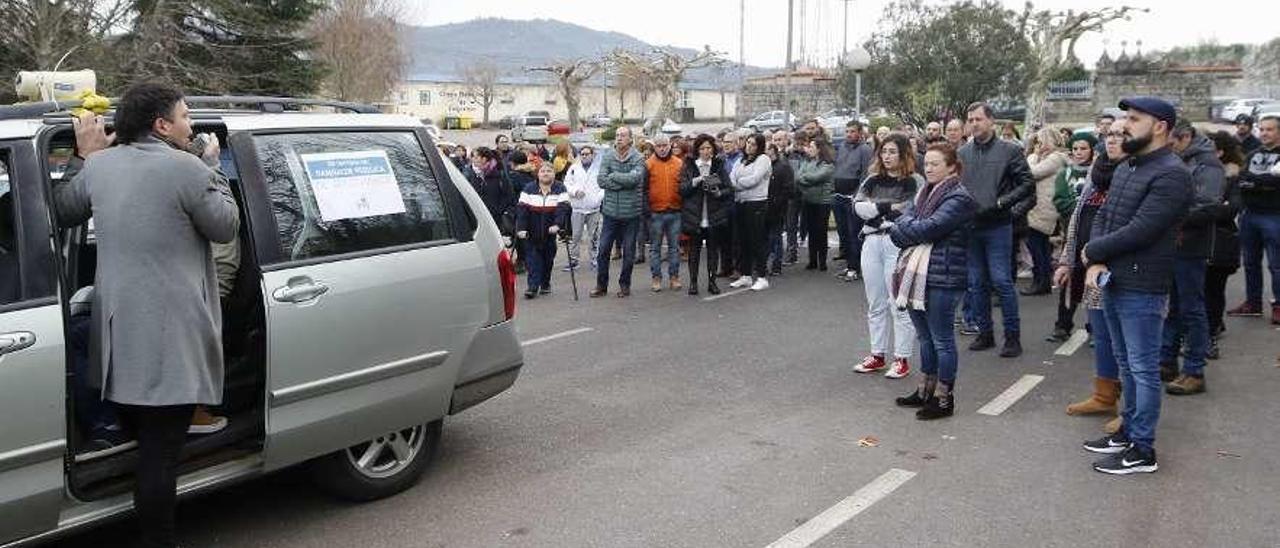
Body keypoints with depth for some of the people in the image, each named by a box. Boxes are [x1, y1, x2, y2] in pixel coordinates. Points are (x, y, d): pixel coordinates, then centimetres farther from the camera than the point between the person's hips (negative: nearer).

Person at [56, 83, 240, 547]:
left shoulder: (99, 165, 6)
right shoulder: (186, 168, -15)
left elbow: (61, 211, 22)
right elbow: (226, 227, -5)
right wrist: (212, 169, 6)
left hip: (119, 326, 8)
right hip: (170, 334, -8)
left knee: (137, 439, 25)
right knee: (160, 451, -3)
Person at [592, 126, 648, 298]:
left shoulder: (638, 159, -4)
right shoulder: (607, 158, 4)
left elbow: (634, 178, -20)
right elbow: (601, 180, -9)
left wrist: (613, 176, -10)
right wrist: (624, 182, -15)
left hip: (631, 212, -2)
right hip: (611, 211, 2)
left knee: (629, 252, 7)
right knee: (603, 249, 4)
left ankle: (625, 285, 21)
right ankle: (601, 285, 16)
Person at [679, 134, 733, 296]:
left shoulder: (719, 165, 8)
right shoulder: (689, 166, 4)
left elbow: (729, 190, 4)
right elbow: (682, 189, -4)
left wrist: (719, 192, -17)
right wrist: (696, 181, -20)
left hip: (714, 216, 1)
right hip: (694, 216, -1)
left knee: (713, 249, 5)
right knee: (694, 250, 3)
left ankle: (712, 281, 14)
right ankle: (693, 282, 12)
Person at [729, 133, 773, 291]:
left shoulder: (763, 159, -3)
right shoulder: (742, 161, 18)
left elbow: (754, 179, -13)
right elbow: (731, 178, 8)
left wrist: (737, 183, -1)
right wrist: (735, 184, -14)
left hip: (756, 203, -7)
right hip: (740, 203, 7)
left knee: (758, 241, -5)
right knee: (744, 241, 10)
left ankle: (762, 277, 0)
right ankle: (745, 275, 19)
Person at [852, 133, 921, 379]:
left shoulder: (914, 182, 0)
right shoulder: (873, 180, 16)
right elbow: (858, 206, 1)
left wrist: (877, 208, -9)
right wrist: (887, 206, -10)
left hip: (898, 244, -6)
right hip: (872, 242, 6)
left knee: (899, 304, -4)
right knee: (875, 304, 11)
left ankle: (902, 359, 4)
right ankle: (877, 355, 20)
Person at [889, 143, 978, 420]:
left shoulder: (959, 198, -10)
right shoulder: (923, 194, 16)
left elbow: (930, 228, -20)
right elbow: (902, 222, 7)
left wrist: (902, 230, -5)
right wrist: (913, 231, -14)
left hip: (943, 277, -8)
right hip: (915, 274, 8)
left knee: (942, 339, 1)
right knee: (924, 336, 18)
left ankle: (943, 398, 11)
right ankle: (926, 390, 30)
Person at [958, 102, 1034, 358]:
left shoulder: (1009, 150, -2)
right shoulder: (962, 153, 9)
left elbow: (1027, 185, -4)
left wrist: (1002, 202, -14)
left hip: (997, 226, -4)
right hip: (969, 226, 4)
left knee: (1002, 282, -5)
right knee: (976, 283, 9)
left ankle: (1012, 336, 5)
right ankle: (985, 333, 20)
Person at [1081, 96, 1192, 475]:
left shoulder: (1171, 175, -16)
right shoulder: (1126, 168, 13)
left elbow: (1139, 231, -22)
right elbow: (1102, 217, 10)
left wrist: (1092, 252, -10)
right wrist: (1096, 262, -7)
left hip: (1141, 289, -9)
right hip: (1111, 283, 9)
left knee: (1143, 369, 0)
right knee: (1126, 364, 19)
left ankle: (1143, 451, 8)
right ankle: (1129, 432, 31)